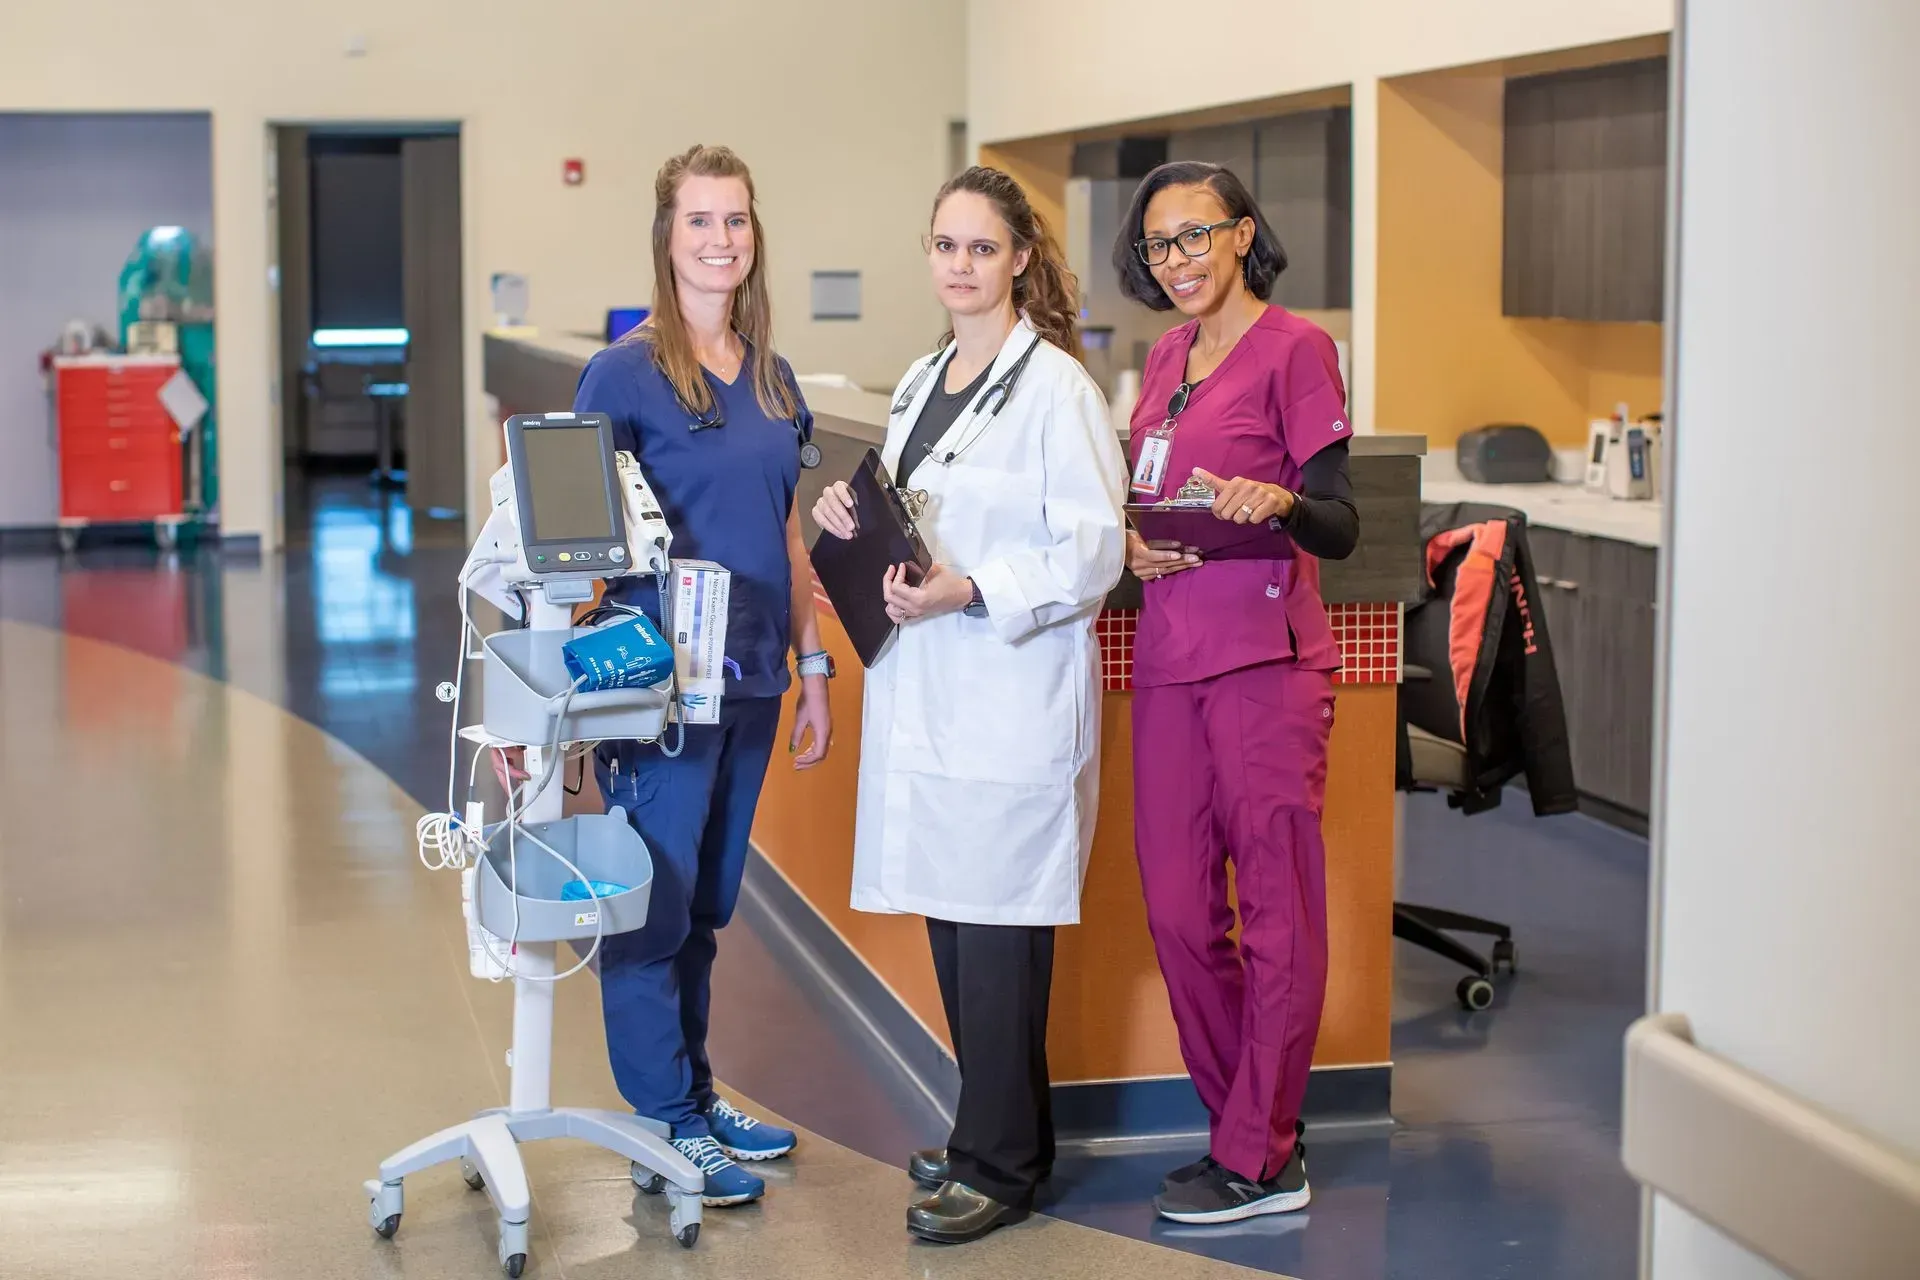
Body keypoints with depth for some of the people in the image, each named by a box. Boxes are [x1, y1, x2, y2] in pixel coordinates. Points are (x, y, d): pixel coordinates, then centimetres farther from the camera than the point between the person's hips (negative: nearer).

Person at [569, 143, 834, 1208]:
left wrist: (813, 665, 14)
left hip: (748, 676, 6)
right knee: (656, 897, 1)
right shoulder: (626, 372, -8)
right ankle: (666, 1121, 10)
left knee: (707, 899, 15)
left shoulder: (773, 380, 11)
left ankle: (696, 1091, 25)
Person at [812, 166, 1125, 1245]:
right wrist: (856, 520, 4)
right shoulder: (921, 384, 16)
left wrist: (968, 591, -24)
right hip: (924, 690, 8)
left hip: (1012, 694, -8)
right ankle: (1000, 1134, 25)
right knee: (951, 916, 12)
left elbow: (1094, 551, -15)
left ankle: (998, 1165, 7)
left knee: (997, 926, -3)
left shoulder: (1055, 386, -10)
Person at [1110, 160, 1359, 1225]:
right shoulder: (1166, 358, 17)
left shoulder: (1294, 348, -5)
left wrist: (1277, 501, -30)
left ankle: (1260, 1162, 6)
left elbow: (1339, 528, -9)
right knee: (1176, 908, 8)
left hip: (1267, 658, -7)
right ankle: (1255, 1126, 22)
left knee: (1276, 908, -1)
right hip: (1169, 657, 7)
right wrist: (1131, 542, 0)